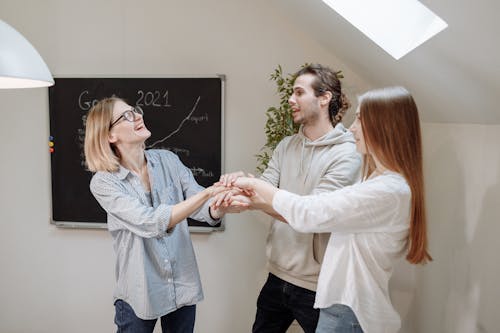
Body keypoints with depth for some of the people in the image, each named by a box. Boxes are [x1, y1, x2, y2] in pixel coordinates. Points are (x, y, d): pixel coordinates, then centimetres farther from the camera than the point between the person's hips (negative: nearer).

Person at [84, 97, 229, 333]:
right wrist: (208, 192, -33)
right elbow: (150, 223, -26)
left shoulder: (168, 160, -3)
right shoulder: (104, 182, -13)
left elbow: (205, 210, -8)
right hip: (140, 295, -3)